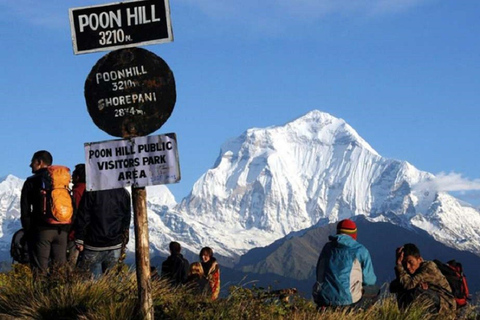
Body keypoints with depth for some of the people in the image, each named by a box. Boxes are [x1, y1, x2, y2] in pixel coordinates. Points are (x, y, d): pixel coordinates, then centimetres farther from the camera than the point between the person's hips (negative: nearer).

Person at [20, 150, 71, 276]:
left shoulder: (31, 182, -1)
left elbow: (25, 211, -3)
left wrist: (28, 231, 4)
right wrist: (67, 229, 13)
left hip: (41, 229, -4)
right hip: (62, 230, 4)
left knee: (40, 269, -3)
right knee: (60, 267, 8)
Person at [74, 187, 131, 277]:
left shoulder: (91, 192, -12)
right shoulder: (124, 193, 1)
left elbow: (83, 217, -10)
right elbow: (127, 220, 10)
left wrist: (79, 240, -2)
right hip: (115, 246, 4)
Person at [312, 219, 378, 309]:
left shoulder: (327, 247, 11)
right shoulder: (361, 250, 0)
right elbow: (369, 280, 6)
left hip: (324, 298, 4)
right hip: (347, 299, -4)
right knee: (375, 289, 22)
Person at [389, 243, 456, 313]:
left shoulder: (429, 266, -20)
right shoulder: (412, 270, 0)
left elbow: (409, 284, -33)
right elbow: (392, 288, -13)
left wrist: (398, 265, -30)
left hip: (445, 303, -7)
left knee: (417, 292, -31)